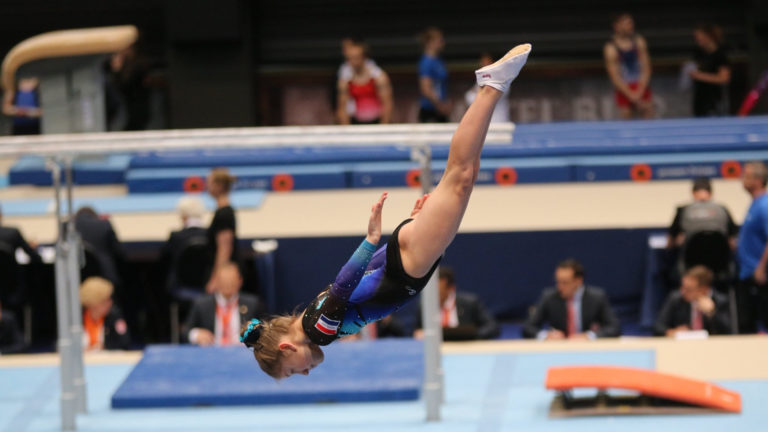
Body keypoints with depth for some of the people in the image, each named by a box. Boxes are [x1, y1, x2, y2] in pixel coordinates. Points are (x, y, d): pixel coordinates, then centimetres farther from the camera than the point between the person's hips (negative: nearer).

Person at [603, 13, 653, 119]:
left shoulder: (639, 41, 2)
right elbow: (615, 77, -9)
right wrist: (631, 96, -13)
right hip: (624, 91, -3)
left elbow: (646, 68, 2)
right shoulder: (611, 48, -8)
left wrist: (640, 92, -10)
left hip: (642, 88, 3)